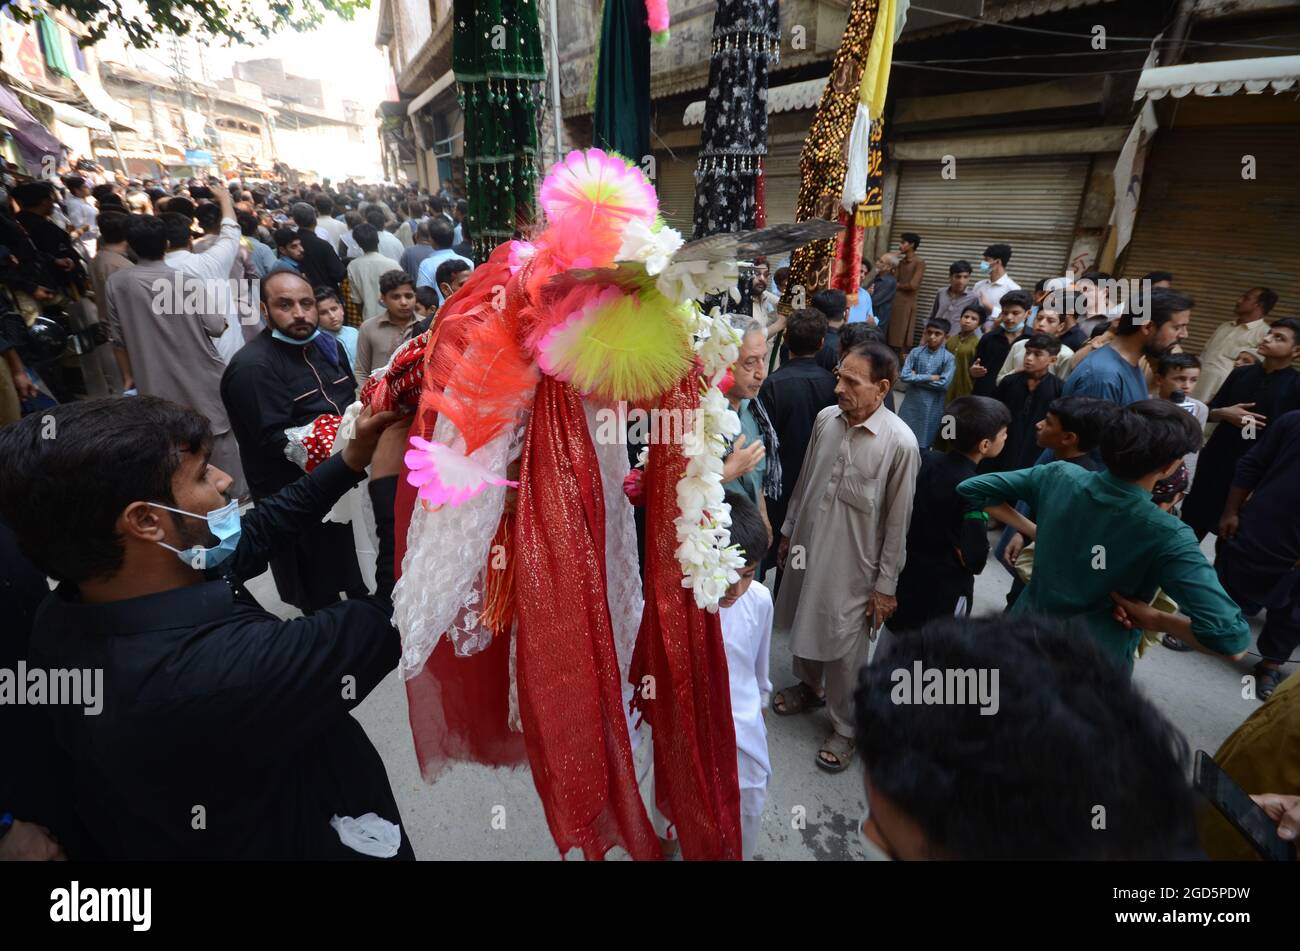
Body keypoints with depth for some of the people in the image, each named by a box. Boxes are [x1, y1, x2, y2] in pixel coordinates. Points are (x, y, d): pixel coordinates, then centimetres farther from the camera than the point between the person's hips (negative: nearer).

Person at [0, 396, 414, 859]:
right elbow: (397, 618, -32)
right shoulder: (220, 670, -42)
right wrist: (389, 483, -23)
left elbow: (252, 533, -6)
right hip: (290, 839, -6)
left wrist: (350, 462, -7)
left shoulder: (66, 611, -15)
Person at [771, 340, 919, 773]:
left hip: (852, 565, -5)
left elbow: (898, 522, -13)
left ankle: (845, 728, 33)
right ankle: (810, 687, 51)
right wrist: (788, 531, 14)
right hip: (809, 548, 5)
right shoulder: (826, 418, -6)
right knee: (804, 627, 23)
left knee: (845, 651, 9)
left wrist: (886, 584, -9)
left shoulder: (900, 442, -20)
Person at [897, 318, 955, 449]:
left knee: (923, 443, 10)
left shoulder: (949, 358, -7)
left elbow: (944, 383, -16)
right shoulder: (915, 352, -2)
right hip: (911, 403, 2)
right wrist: (930, 378, -16)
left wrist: (916, 378, -12)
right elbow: (904, 375, -11)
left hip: (932, 407, -2)